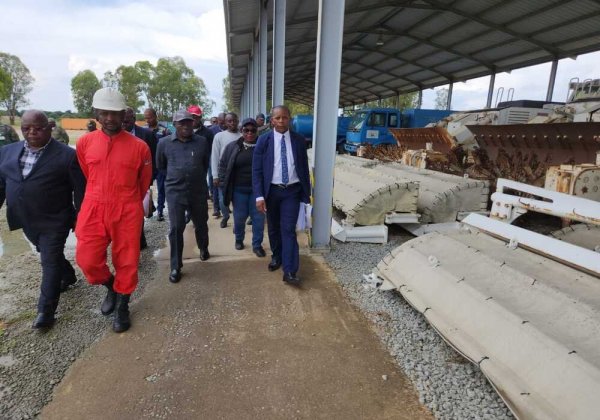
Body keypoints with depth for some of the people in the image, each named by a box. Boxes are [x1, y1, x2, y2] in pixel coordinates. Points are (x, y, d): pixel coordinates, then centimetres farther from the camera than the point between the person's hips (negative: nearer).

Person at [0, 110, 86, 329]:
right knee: (48, 255, 22)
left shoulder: (67, 155, -12)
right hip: (27, 221, 6)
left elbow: (80, 191, -9)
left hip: (54, 221, -6)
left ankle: (46, 311, 7)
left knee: (50, 261, -2)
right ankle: (69, 275, 47)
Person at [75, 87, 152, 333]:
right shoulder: (84, 143, 1)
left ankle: (122, 306, 29)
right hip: (93, 210, 2)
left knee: (127, 261, 7)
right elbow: (88, 176, 17)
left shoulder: (139, 146, -7)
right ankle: (111, 287, 33)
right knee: (87, 260, 1)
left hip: (127, 212, -2)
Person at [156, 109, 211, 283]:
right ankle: (176, 267, 9)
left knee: (201, 224, 17)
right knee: (176, 228, -3)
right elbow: (160, 165, 12)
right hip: (175, 192, -1)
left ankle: (203, 248, 45)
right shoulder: (164, 142, -2)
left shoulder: (202, 142, -1)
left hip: (198, 191, 1)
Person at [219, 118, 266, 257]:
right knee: (239, 217, 11)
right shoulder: (232, 147, 1)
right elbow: (223, 166, 6)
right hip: (239, 189, 1)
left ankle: (257, 245, 18)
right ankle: (239, 239, 36)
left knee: (258, 218, 4)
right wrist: (225, 185, -1)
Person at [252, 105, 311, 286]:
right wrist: (259, 195, -14)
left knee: (289, 229, -6)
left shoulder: (299, 140, -1)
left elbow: (304, 167, 5)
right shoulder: (264, 140, -4)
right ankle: (276, 257, 38)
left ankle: (290, 271, -3)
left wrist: (307, 192, 6)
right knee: (273, 228, 15)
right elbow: (257, 170, -6)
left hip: (292, 191, -1)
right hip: (271, 190, 1)